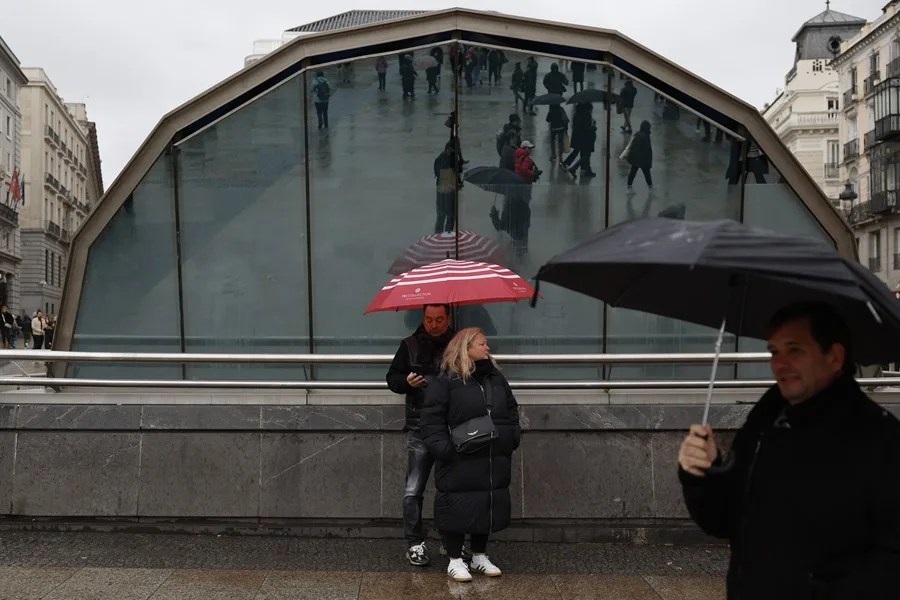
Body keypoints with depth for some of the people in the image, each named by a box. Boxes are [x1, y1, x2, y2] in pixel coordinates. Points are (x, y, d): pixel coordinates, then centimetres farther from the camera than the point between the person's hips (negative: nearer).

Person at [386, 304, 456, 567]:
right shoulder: (410, 345, 8)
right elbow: (392, 377, 13)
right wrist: (406, 382, -9)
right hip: (420, 429, -1)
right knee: (413, 491, -4)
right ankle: (414, 543, 7)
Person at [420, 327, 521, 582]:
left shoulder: (496, 377, 13)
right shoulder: (445, 381, -8)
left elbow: (512, 411, 20)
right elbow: (432, 420, -11)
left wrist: (513, 438, 8)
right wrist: (443, 449, -20)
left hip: (493, 463, 6)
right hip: (460, 463, -6)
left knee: (487, 508, 14)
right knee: (458, 509, 1)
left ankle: (480, 556, 31)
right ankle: (455, 560, 18)